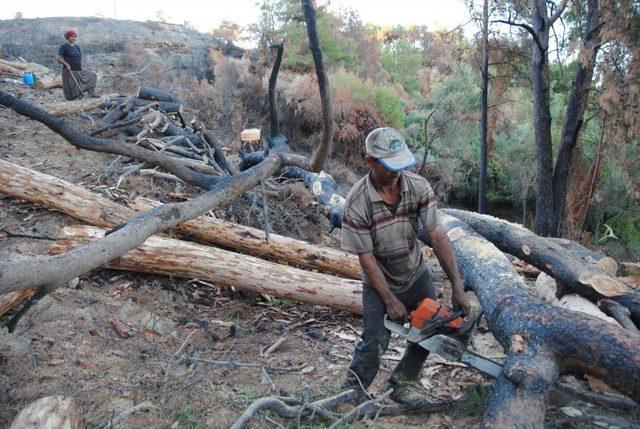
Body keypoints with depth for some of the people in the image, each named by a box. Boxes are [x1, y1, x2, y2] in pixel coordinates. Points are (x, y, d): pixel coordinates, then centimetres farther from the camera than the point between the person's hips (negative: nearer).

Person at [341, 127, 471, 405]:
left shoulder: (418, 187, -19)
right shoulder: (357, 202, -28)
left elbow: (437, 236, -20)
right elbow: (366, 257, -21)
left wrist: (457, 286, -25)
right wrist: (390, 301, -18)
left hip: (416, 275, 4)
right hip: (379, 282, -4)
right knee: (375, 342, -13)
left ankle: (402, 383, 31)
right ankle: (352, 391, 14)